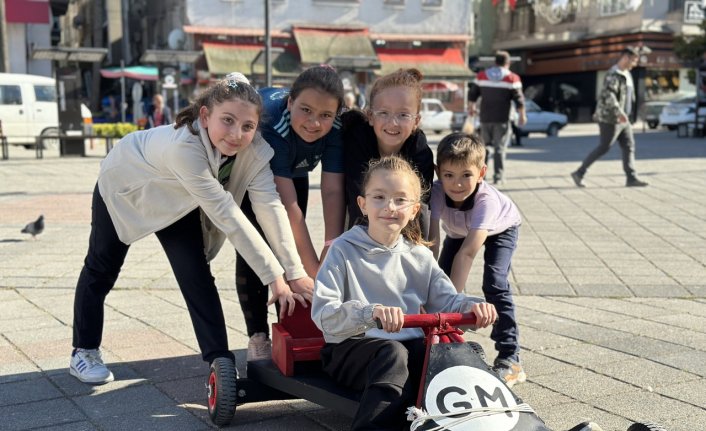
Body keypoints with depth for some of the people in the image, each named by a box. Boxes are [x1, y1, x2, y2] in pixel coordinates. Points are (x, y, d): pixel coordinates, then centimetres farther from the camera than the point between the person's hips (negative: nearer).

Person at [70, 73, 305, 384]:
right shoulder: (184, 146, -45)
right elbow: (227, 215, -44)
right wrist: (274, 277, -42)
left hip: (174, 198, 4)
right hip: (122, 185, -4)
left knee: (195, 274, -6)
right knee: (102, 268, 13)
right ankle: (84, 352, 31)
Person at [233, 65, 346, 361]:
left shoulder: (336, 127, -31)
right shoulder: (271, 124, -44)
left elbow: (332, 191, -33)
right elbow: (288, 204, -45)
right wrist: (315, 271, -44)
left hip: (293, 169, 4)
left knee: (289, 246, 0)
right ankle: (258, 338, -1)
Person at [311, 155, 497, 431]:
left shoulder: (420, 256, 12)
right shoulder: (344, 250, -4)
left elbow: (445, 300, 8)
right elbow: (322, 313, -16)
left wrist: (471, 306, -15)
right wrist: (370, 312, -34)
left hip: (410, 344, 4)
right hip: (352, 347, -4)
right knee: (393, 354, -36)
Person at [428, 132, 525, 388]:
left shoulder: (487, 199, -42)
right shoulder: (437, 192, -34)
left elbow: (468, 252, -49)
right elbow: (432, 243, -39)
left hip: (500, 229, -4)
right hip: (458, 231, 4)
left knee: (495, 284, -21)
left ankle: (510, 358, -14)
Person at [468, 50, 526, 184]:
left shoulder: (481, 76, 7)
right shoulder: (512, 78, -4)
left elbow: (472, 93, 13)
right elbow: (519, 99, -7)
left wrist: (471, 107, 28)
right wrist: (522, 115, 2)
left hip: (485, 118, 3)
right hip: (502, 119, -3)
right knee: (499, 148, -1)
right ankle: (498, 176, -4)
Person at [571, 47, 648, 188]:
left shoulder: (625, 74, 16)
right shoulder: (613, 74, -16)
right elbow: (608, 94, -29)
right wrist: (619, 112, -36)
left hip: (622, 119, 10)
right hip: (610, 118, -10)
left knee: (629, 146, 3)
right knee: (603, 148, -5)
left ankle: (631, 178, 3)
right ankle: (579, 173, 4)